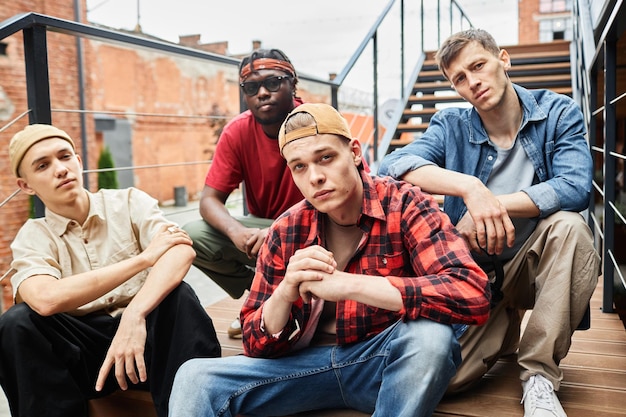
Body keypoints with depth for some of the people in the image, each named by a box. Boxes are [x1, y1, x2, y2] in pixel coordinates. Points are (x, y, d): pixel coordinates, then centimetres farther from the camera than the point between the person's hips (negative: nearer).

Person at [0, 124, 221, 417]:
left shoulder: (128, 202, 1)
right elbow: (46, 299, -22)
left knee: (179, 295, -30)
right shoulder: (32, 237, 2)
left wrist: (134, 316, -35)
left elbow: (183, 251, -19)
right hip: (86, 348, 1)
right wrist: (145, 257, -20)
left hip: (147, 332, 0)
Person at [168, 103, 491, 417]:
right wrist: (284, 294, -24)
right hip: (309, 362, 1)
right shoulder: (285, 232, -4)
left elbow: (473, 294, -30)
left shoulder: (403, 206, -14)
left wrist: (350, 285, -34)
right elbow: (257, 345, -2)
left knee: (428, 334, -33)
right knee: (196, 379, -17)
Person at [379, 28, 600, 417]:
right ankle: (504, 326, 14)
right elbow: (394, 164, -21)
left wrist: (494, 205, -28)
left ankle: (540, 376, -17)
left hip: (532, 265, 1)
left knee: (569, 225, -33)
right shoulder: (451, 125, -2)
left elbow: (576, 187, -19)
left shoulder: (559, 113, -3)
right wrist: (469, 187, -35)